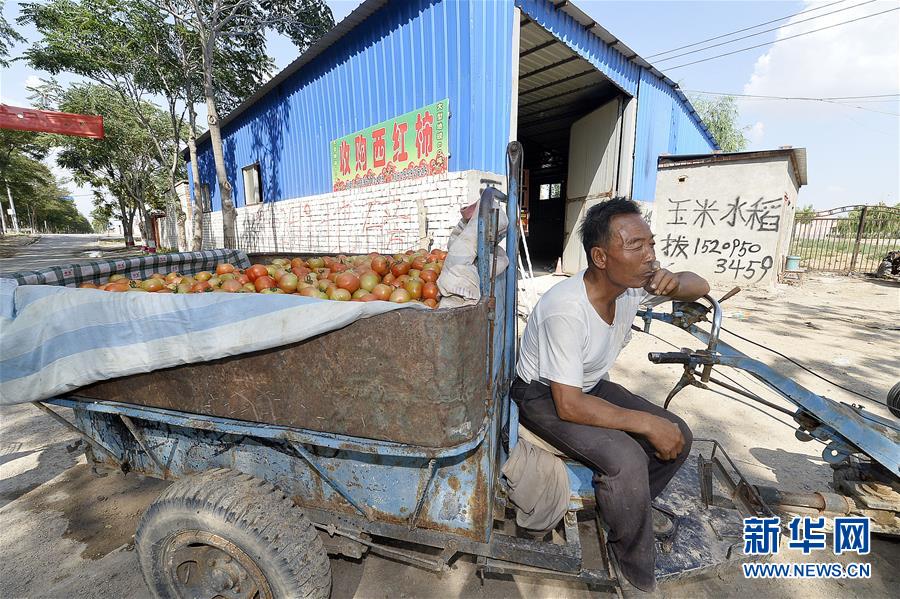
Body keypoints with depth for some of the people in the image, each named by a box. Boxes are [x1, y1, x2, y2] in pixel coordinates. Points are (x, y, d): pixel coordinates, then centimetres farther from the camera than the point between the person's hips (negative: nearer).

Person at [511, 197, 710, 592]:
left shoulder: (632, 284, -11)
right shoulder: (566, 309, -34)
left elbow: (700, 287, 6)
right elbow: (569, 405, -30)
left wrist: (674, 282, -19)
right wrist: (647, 423, -23)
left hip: (593, 386, 8)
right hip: (545, 398, -7)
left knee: (679, 437, 1)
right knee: (627, 459, -26)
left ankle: (628, 505, 28)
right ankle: (638, 569, 5)